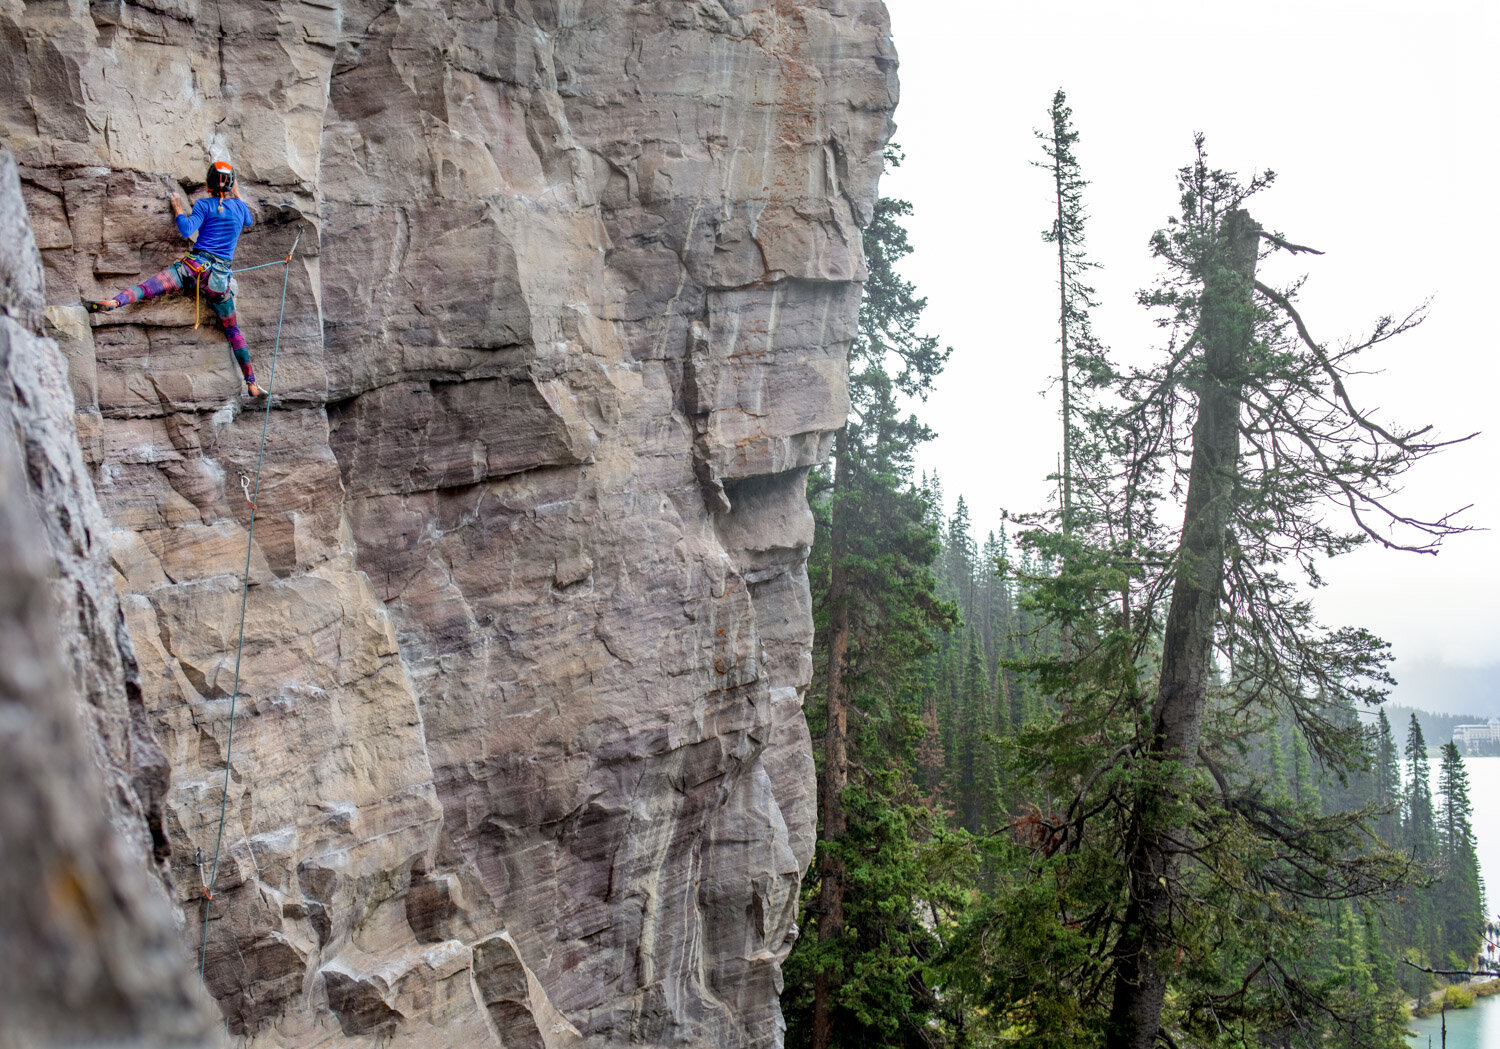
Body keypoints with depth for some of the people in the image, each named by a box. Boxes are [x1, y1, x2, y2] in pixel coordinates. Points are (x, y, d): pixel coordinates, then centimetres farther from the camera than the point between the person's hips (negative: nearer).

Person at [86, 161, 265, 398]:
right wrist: (236, 195, 47)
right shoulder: (240, 206, 12)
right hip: (221, 277, 3)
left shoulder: (204, 205, 2)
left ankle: (114, 302, -50)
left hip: (196, 264, -3)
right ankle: (251, 384, 12)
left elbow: (186, 231, -9)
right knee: (233, 330, 11)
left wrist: (178, 210, 8)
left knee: (149, 287, -18)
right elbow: (249, 221, 36)